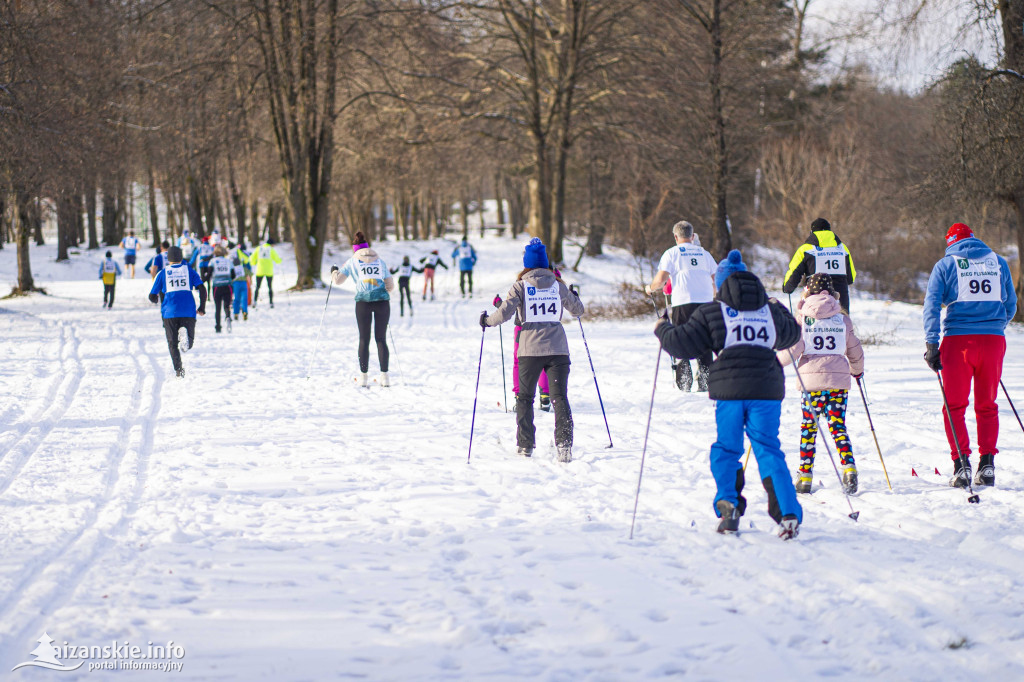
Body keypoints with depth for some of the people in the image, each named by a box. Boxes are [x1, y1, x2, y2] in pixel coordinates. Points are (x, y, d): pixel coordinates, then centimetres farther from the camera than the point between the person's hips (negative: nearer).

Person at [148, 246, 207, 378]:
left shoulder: (162, 273, 10)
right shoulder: (189, 271, 11)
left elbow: (152, 296, 11)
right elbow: (202, 289, 0)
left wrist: (157, 299, 35)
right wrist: (202, 307, 12)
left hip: (169, 312, 0)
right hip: (188, 311, 0)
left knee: (172, 343, 9)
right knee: (188, 344, 6)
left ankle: (178, 369, -10)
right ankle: (184, 334, -29)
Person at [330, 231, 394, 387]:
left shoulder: (353, 261, 11)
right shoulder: (380, 261, 16)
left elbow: (338, 280, 9)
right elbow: (390, 286, 14)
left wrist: (334, 271, 30)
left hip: (363, 301, -1)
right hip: (382, 301, 1)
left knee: (364, 340, 7)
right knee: (381, 339, 6)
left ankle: (363, 376, 4)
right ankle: (384, 376, -1)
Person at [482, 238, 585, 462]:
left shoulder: (521, 286, -2)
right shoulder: (558, 285, 7)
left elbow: (505, 312, -11)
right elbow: (578, 310, 19)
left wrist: (487, 320, 8)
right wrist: (574, 297, 42)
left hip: (531, 349, -2)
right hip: (558, 348, 2)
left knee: (525, 397, 15)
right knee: (560, 397, -1)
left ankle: (525, 445, 16)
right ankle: (564, 445, -15)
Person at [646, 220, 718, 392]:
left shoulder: (672, 253, 4)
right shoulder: (704, 253, 15)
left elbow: (661, 279, -5)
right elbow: (716, 280, 14)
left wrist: (650, 288, 15)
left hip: (683, 302, -3)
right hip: (705, 301, 3)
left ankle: (684, 385, -4)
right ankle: (704, 382, 5)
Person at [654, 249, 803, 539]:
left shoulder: (712, 312, 2)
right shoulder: (770, 311, 14)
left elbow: (682, 343, 1)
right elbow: (791, 334, 34)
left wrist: (663, 329, 22)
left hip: (729, 389, -2)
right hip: (767, 388, 2)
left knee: (726, 449, 12)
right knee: (768, 450, 5)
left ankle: (728, 505, -8)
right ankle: (788, 513, -9)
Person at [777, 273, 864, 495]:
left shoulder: (802, 317, -2)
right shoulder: (843, 318, 7)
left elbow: (793, 348, -8)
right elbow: (854, 349, 15)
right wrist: (857, 369, 34)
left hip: (811, 378, -2)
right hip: (839, 380, 2)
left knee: (808, 427, 7)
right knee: (838, 426, 5)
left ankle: (805, 476, 8)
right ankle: (849, 467, -12)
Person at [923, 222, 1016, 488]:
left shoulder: (945, 264, 3)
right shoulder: (998, 261, 12)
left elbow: (932, 304, -7)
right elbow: (1010, 306, 17)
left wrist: (931, 342, -9)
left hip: (958, 340, -2)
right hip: (993, 340, 2)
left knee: (955, 406, 6)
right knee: (987, 406, 12)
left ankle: (961, 464, -3)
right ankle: (987, 464, 5)